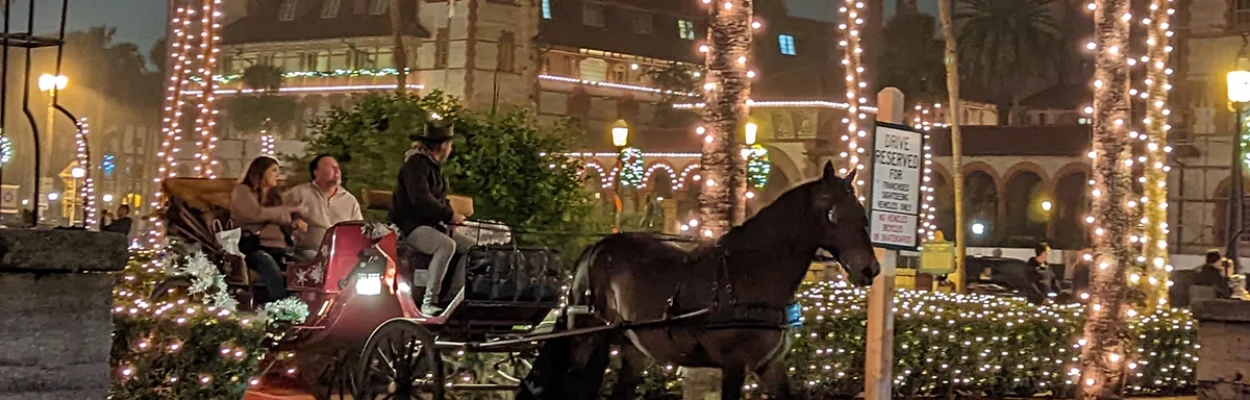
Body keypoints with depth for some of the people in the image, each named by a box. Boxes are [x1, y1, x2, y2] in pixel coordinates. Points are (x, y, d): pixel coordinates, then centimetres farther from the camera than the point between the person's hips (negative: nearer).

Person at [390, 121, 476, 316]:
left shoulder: (434, 166, 21)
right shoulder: (416, 164, -11)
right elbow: (420, 199, -24)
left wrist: (450, 217, 5)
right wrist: (449, 215, -20)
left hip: (432, 225, 10)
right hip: (411, 226, -10)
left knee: (471, 246, -5)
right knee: (446, 245, -34)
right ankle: (429, 303, -38)